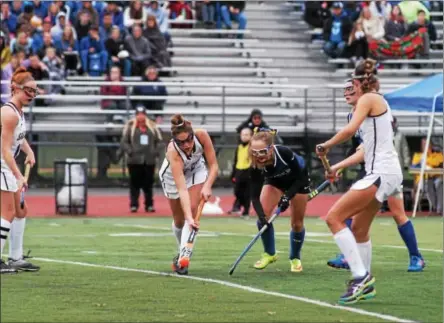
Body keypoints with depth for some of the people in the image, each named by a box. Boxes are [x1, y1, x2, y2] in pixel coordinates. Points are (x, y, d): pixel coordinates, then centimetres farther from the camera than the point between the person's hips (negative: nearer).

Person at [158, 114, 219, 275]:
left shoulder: (202, 136, -35)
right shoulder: (173, 151, -42)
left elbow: (214, 165, -23)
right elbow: (182, 189, -46)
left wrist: (207, 187, -39)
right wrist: (188, 217, -53)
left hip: (196, 170, 2)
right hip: (173, 176, -2)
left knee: (192, 209, -18)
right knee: (180, 219, 6)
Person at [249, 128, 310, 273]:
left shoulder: (285, 153, -42)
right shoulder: (255, 166, -34)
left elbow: (299, 177, -27)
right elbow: (255, 196, -30)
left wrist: (287, 196, -38)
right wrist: (262, 216, -45)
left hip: (299, 179, -2)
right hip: (275, 181, 2)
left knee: (297, 223, 0)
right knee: (263, 215, -15)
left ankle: (295, 258, 22)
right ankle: (269, 253, 4)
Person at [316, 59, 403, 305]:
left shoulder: (368, 99, -7)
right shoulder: (378, 103, 21)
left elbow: (350, 129, -23)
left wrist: (326, 145, -9)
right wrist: (338, 166, 24)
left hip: (381, 172, -10)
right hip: (384, 172, 10)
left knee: (334, 217, -13)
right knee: (358, 228, 19)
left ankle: (361, 275, -17)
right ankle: (365, 284, 26)